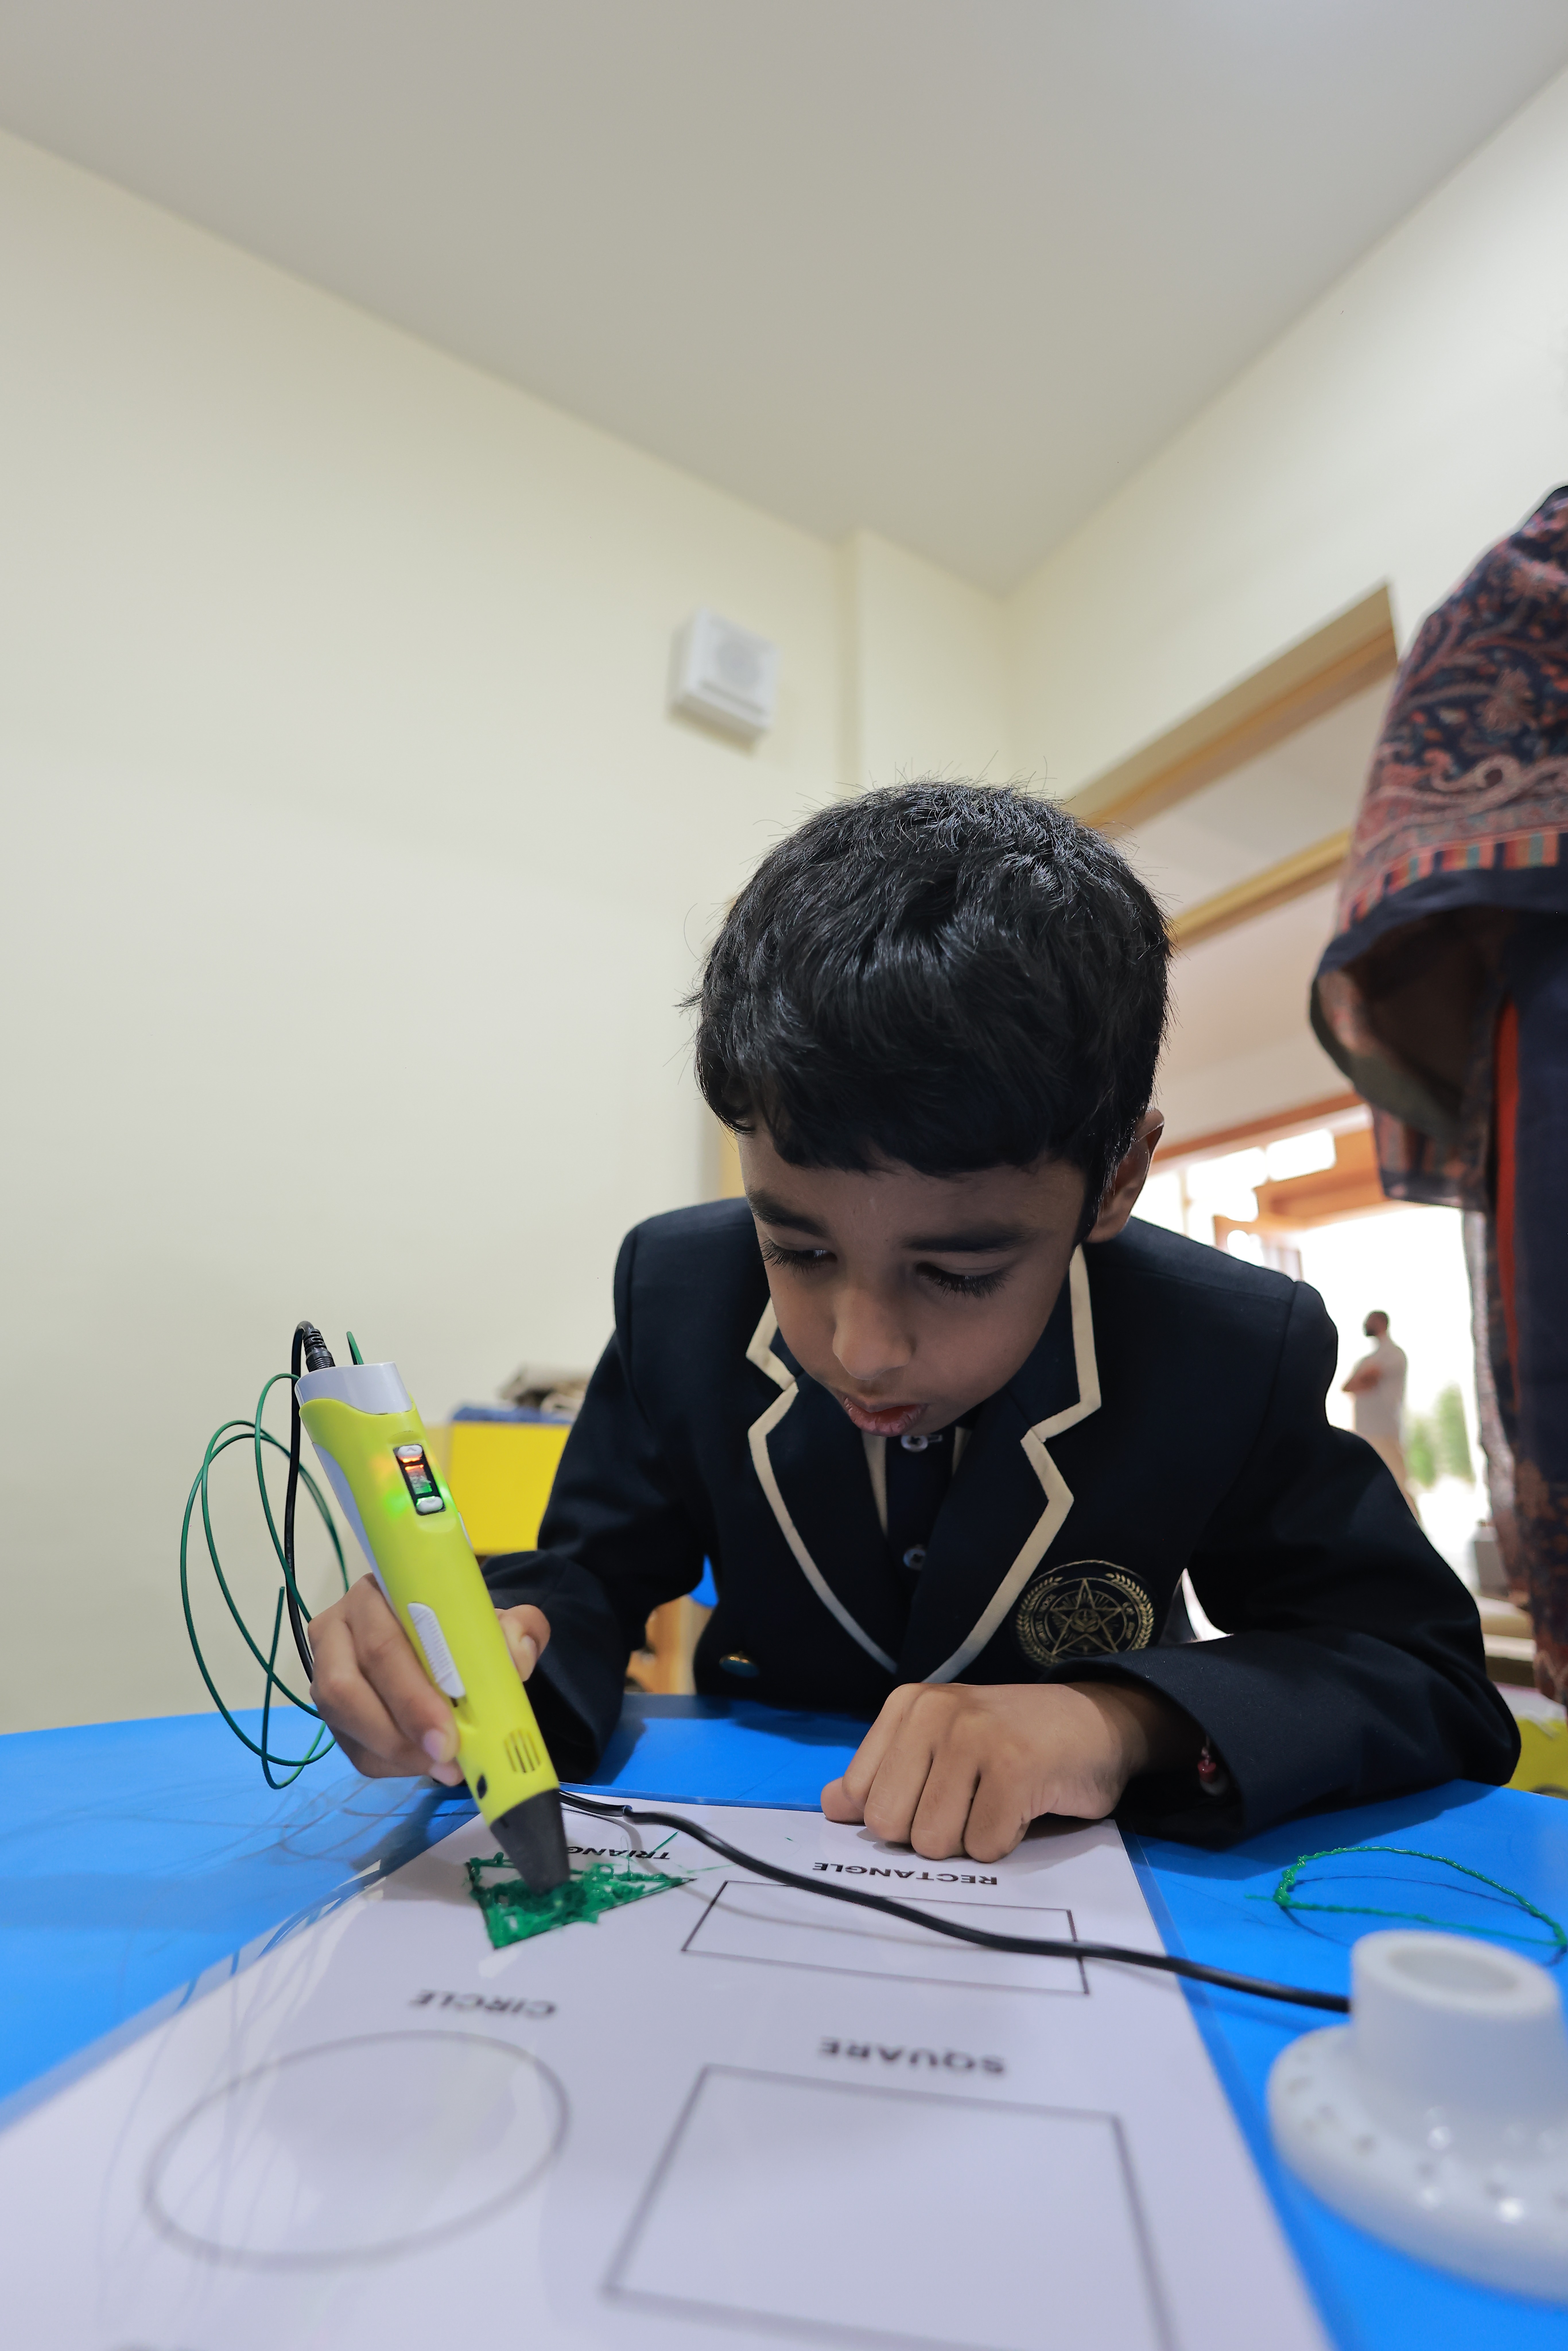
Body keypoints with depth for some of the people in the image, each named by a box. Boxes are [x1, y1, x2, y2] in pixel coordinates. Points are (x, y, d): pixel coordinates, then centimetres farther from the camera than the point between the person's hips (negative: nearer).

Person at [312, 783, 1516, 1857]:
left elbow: (1440, 1681, -12)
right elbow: (596, 1580, -7)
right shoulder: (680, 1292, -15)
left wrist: (1131, 1719, -29)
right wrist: (489, 1647, -29)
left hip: (1059, 1881, -1)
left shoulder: (1243, 1357, -20)